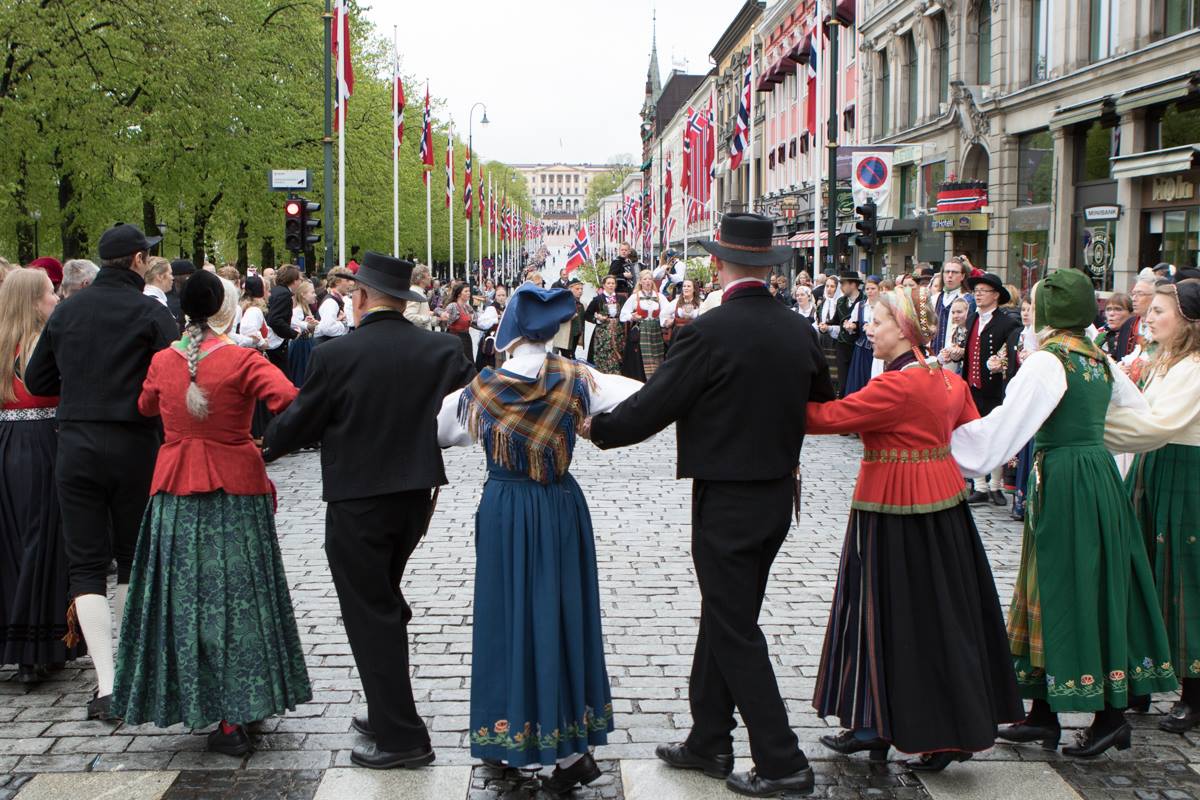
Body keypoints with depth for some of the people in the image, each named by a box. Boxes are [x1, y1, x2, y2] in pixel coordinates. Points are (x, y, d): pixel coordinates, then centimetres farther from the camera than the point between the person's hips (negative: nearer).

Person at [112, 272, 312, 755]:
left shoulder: (162, 361, 2)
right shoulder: (241, 361, -11)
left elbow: (145, 406, 21)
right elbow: (292, 400, -23)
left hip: (175, 492, 4)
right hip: (235, 491, -3)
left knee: (183, 596, 13)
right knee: (234, 595, 3)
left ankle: (193, 702, 21)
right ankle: (233, 717, 5)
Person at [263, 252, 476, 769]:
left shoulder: (335, 356, -14)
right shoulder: (442, 350, -2)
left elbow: (297, 423, -5)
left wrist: (266, 449, 16)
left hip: (357, 501, -5)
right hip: (416, 495, 6)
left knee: (370, 615, 3)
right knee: (385, 603, 23)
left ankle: (402, 736, 4)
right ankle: (388, 713, 31)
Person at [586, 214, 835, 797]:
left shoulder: (710, 332, -19)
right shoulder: (800, 331, 2)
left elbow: (652, 406, -14)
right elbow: (825, 406, 16)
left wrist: (596, 427, 3)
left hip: (726, 499, -7)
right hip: (778, 493, 7)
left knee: (735, 630, 2)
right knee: (723, 618, 19)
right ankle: (708, 742, 29)